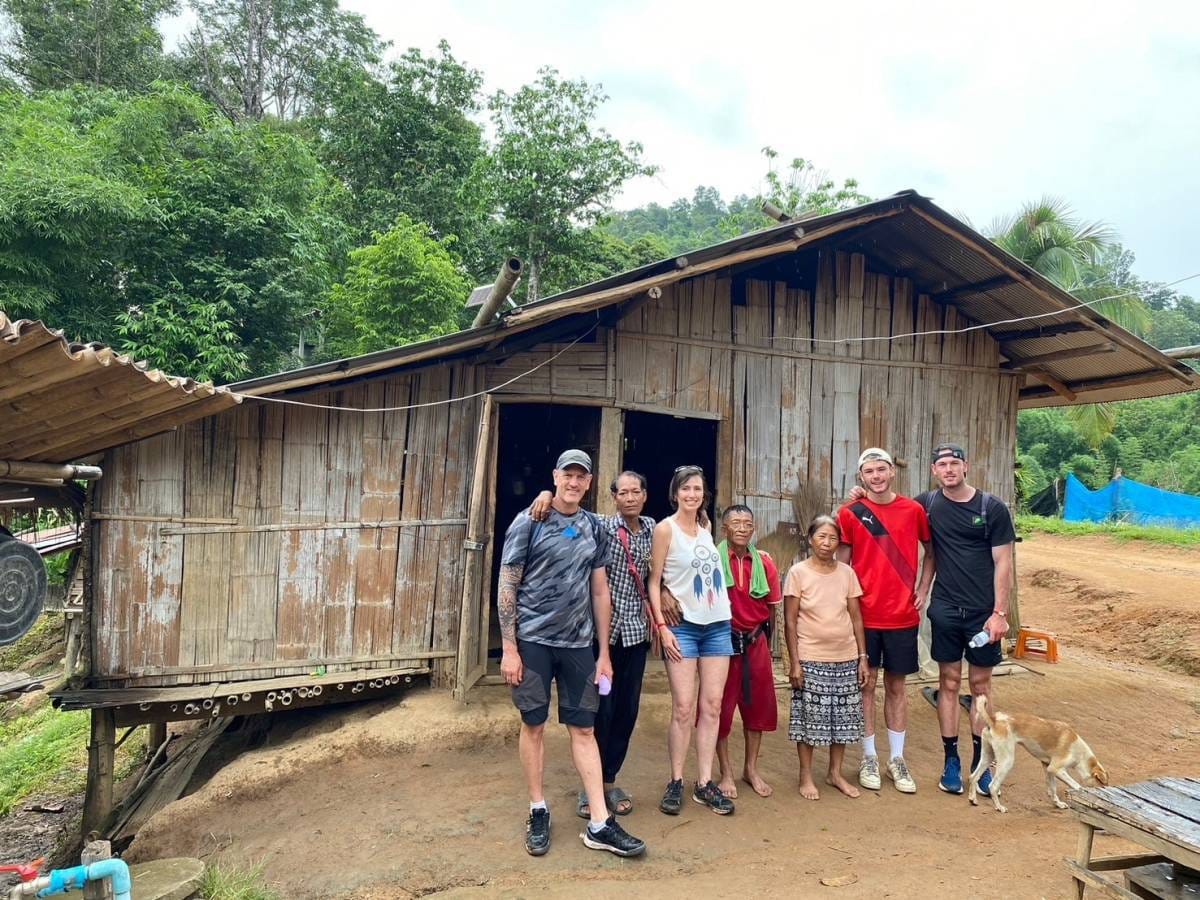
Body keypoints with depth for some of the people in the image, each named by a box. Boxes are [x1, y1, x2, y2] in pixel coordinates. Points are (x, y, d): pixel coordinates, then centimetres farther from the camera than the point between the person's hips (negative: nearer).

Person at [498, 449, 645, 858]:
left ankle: (599, 825, 12)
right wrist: (509, 648, -9)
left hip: (578, 643, 3)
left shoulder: (593, 528, 8)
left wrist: (604, 652, 10)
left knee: (584, 729, 6)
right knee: (533, 724, 7)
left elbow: (599, 592, 12)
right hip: (533, 640, -3)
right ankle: (538, 812, 24)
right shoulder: (529, 522, -4)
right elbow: (507, 587, -5)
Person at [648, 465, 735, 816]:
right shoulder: (665, 528, -5)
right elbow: (654, 582, -6)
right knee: (684, 708, -5)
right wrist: (662, 626, -13)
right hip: (683, 626, -5)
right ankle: (675, 782, 9)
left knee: (712, 705, 5)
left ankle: (705, 783, 13)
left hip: (718, 625, 5)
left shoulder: (705, 526, 11)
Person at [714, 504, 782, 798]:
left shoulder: (765, 562, 1)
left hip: (755, 642, 4)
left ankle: (751, 768, 31)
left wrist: (764, 638, 9)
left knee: (758, 704, 13)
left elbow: (771, 606, 8)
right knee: (721, 706, 6)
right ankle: (726, 772, 22)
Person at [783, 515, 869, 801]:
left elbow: (856, 617, 7)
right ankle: (806, 776, 20)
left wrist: (863, 657, 4)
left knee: (843, 717, 11)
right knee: (809, 717, 4)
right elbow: (790, 621, -6)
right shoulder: (798, 572, -7)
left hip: (845, 659, 3)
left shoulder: (847, 573, 3)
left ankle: (835, 773, 28)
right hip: (811, 659, -3)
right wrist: (794, 663, -9)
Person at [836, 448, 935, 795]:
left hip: (903, 615, 1)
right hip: (864, 615, -1)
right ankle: (869, 758, 20)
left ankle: (897, 759, 24)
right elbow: (842, 564, 0)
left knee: (896, 686, 12)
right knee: (866, 684, 7)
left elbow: (931, 551, 13)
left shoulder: (914, 510, 1)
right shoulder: (850, 513, -4)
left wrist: (923, 589, 4)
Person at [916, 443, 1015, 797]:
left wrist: (999, 613, -9)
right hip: (945, 610, 1)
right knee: (949, 683, 7)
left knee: (981, 685, 9)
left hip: (983, 612, -1)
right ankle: (951, 761, 17)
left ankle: (981, 763, 21)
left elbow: (1003, 563, -4)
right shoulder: (927, 504, 1)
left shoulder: (992, 508, -4)